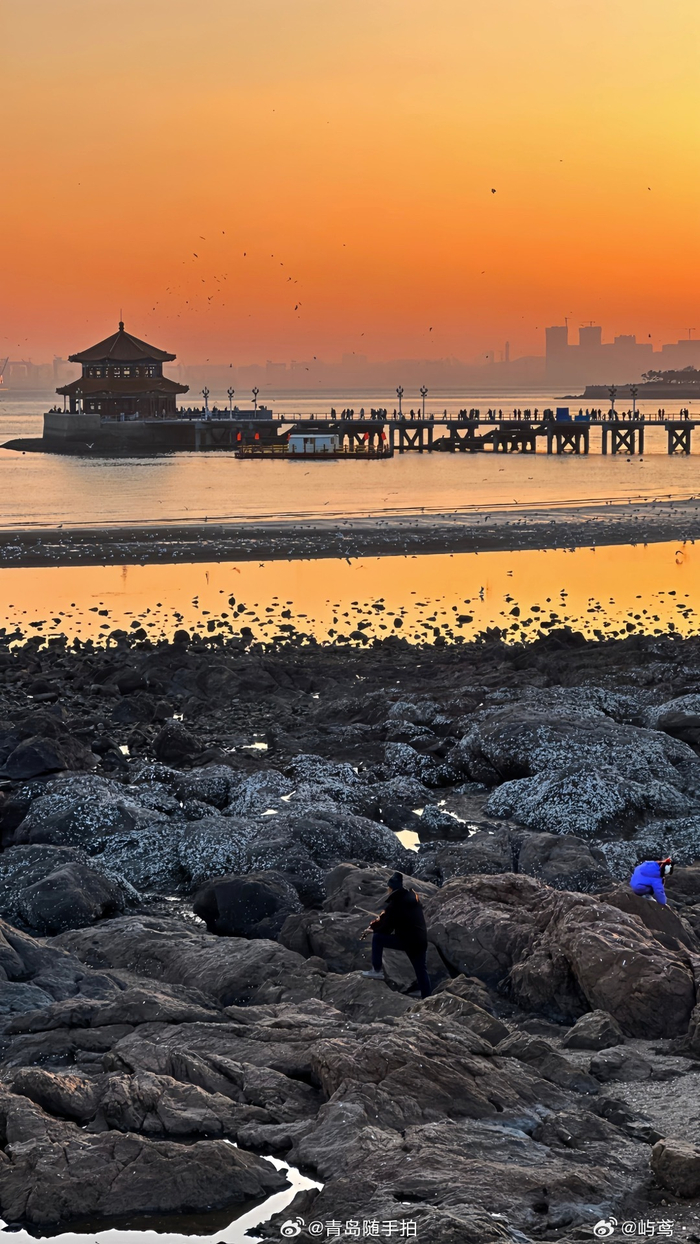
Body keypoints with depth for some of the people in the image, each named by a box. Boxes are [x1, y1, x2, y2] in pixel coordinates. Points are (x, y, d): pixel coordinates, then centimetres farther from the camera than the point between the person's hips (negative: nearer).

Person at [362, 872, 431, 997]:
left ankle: (377, 970, 4)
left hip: (405, 940, -7)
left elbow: (386, 923, -3)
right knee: (421, 970, 15)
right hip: (421, 940, 7)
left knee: (377, 938, 4)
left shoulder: (395, 903, -9)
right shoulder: (413, 897, 14)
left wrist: (373, 927, 16)